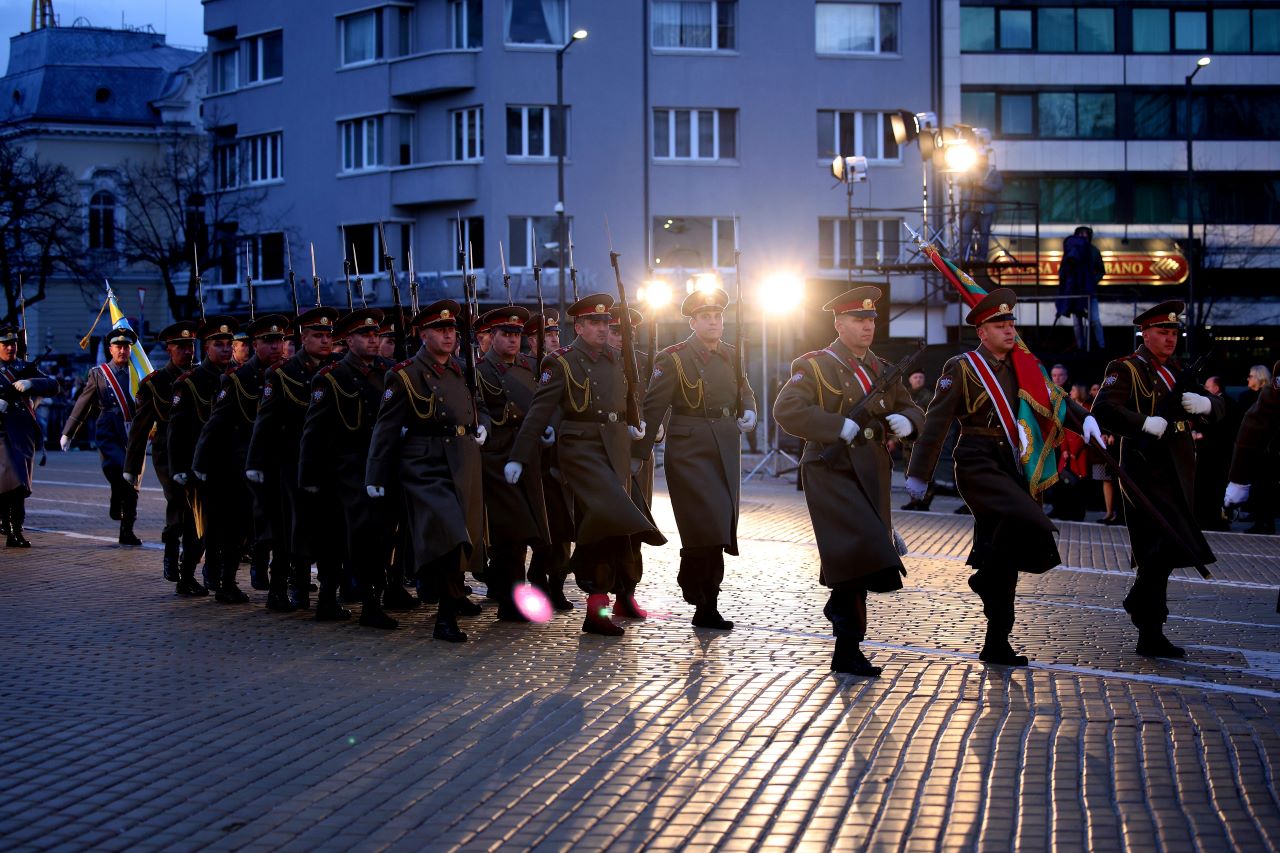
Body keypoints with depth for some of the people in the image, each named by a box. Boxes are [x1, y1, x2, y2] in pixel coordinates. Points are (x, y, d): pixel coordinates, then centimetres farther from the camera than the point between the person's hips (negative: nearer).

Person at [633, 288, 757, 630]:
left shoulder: (731, 355, 11)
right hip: (690, 452, -6)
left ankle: (707, 607, 20)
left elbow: (744, 390, 24)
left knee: (721, 529, 7)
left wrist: (749, 411, 0)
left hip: (727, 452, 6)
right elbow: (653, 408, -8)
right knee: (705, 526, -12)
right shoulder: (674, 358, -7)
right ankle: (702, 600, 1)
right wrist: (639, 453, -9)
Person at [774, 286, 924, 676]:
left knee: (857, 562, 7)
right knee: (859, 552, -20)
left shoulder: (882, 370, 16)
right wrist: (840, 427, -22)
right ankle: (848, 645, -7)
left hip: (872, 476, 6)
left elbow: (912, 411, 20)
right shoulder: (815, 366, -4)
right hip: (832, 473, -6)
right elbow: (786, 410, -17)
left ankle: (846, 651, 15)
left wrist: (905, 421, -6)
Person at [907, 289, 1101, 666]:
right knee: (1027, 519, -30)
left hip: (1013, 468, 7)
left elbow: (1055, 398, 7)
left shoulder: (1023, 366, 14)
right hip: (979, 465, -7)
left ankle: (997, 645, 13)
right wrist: (918, 473, -9)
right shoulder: (962, 368, -3)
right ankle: (986, 576, -7)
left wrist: (1084, 419, -14)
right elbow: (936, 422, -6)